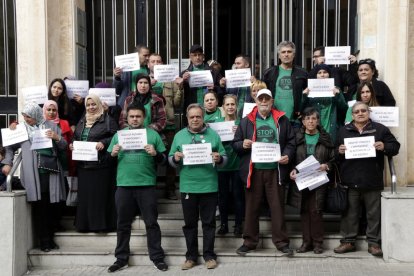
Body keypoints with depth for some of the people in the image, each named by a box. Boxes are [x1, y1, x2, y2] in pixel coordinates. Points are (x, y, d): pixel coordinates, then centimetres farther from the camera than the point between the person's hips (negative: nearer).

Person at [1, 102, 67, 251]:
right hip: (33, 174, -1)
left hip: (51, 171, 1)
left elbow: (64, 147, 11)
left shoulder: (51, 126, 10)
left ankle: (50, 238, 15)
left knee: (51, 206, 3)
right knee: (39, 207, -4)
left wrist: (57, 138, -8)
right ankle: (44, 241, 2)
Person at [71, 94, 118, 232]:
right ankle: (85, 223, 15)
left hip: (101, 165, -6)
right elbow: (75, 138, 25)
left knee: (100, 195, -4)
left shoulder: (107, 120, -1)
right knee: (84, 195, 8)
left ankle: (101, 223, 3)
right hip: (83, 164, 6)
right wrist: (72, 144, 5)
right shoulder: (82, 122, 19)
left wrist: (104, 143, -21)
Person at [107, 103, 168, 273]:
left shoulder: (153, 134, 4)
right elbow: (109, 161, 12)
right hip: (123, 185, 2)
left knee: (151, 223, 4)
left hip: (147, 184, -2)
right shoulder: (118, 135, 10)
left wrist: (155, 153, -17)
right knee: (123, 224, 10)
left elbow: (164, 159, 3)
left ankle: (157, 257, 13)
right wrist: (113, 154, -9)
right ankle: (122, 258, 21)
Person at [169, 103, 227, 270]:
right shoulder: (179, 135, 6)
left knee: (208, 222, 7)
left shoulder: (213, 135, 3)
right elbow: (170, 160, 7)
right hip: (187, 187, 1)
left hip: (209, 186, -1)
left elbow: (224, 159, 4)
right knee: (189, 223, 10)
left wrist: (219, 159, -18)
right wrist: (175, 159, -15)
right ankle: (191, 256, 20)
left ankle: (209, 255, 17)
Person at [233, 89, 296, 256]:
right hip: (253, 170, 1)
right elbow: (235, 144, 10)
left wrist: (288, 155, -8)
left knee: (277, 206, 4)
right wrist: (243, 145, -12)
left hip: (275, 170, 0)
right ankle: (250, 241, 18)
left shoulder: (281, 120, 9)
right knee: (252, 207, 7)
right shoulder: (246, 121, 9)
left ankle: (281, 241, 15)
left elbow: (291, 142, 10)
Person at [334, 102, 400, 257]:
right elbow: (334, 155, 13)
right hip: (350, 181, 1)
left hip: (373, 181, -1)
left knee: (374, 214, 5)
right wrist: (339, 152, -9)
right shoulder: (343, 131, 11)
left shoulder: (380, 129, 7)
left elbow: (395, 147, 7)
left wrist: (384, 147, -13)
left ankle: (373, 243, 15)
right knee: (350, 213, 7)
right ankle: (348, 241, 17)